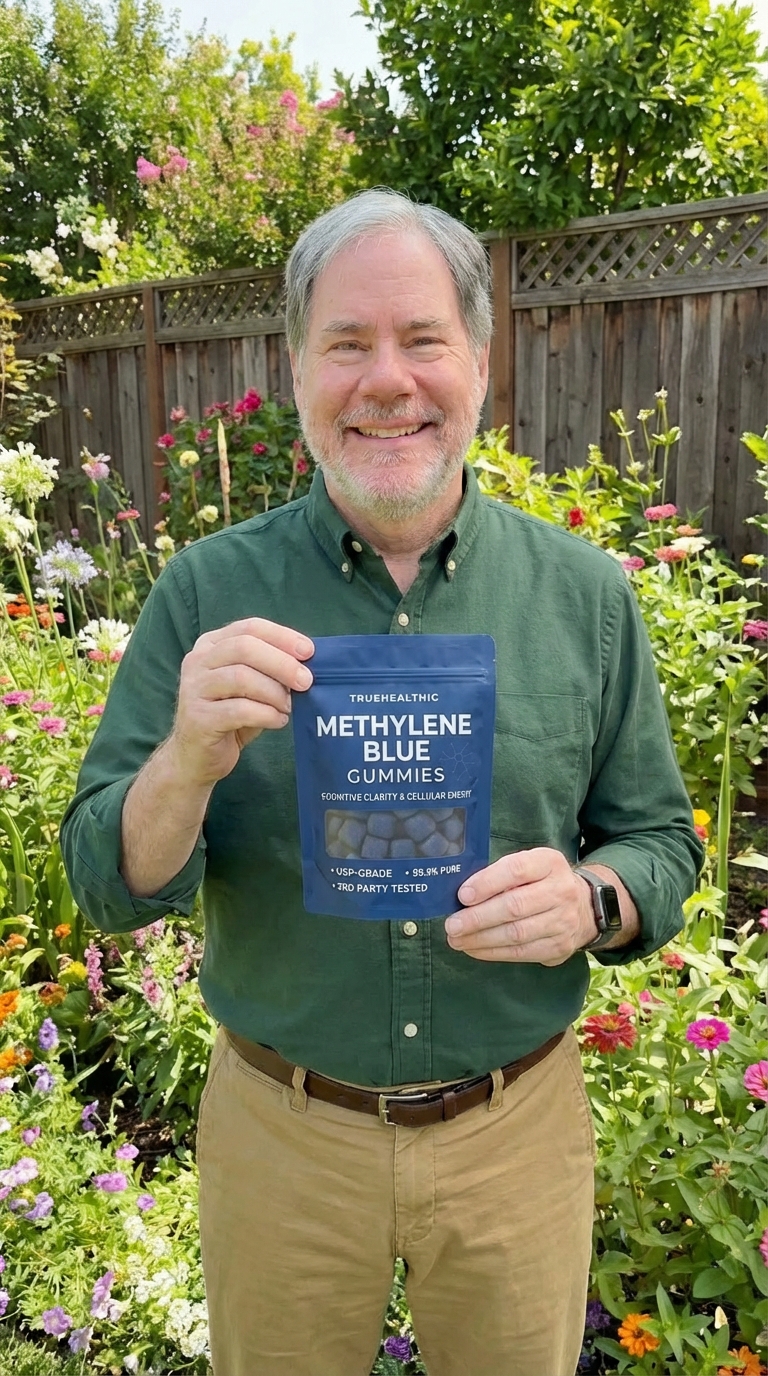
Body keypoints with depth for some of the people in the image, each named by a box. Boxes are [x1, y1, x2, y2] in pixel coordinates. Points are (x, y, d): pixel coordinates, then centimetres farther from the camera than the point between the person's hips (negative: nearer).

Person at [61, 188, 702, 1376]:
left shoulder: (586, 594, -7)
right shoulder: (208, 593, -10)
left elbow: (663, 843, 1)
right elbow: (109, 887, -9)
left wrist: (592, 900, -22)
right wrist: (191, 759, -29)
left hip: (518, 1130, 1)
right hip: (279, 1133, 0)